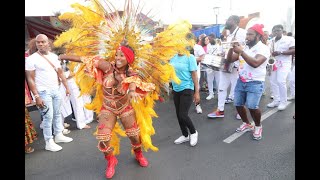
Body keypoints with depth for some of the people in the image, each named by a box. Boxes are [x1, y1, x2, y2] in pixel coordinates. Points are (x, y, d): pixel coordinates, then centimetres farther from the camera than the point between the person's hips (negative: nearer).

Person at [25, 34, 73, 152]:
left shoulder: (54, 57, 6)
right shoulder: (31, 59, -9)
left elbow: (60, 73, 13)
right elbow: (30, 79, -11)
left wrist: (66, 87, 10)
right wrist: (36, 96, -16)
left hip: (56, 90, 5)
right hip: (44, 92, -5)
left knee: (57, 114, 14)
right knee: (48, 117, -4)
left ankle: (59, 135, 28)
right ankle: (49, 142, 8)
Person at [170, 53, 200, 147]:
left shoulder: (190, 57, -10)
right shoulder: (173, 57, 6)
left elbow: (194, 75, -10)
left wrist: (197, 92, -11)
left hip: (187, 89, -6)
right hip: (176, 89, 6)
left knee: (183, 115, -9)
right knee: (178, 115, 12)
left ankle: (193, 133, 21)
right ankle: (185, 135, 33)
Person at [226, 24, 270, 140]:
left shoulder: (263, 48, -8)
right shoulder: (244, 48, 11)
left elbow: (255, 63, -25)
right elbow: (230, 59, 9)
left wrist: (241, 52, -24)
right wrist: (232, 48, -8)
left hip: (255, 83, -6)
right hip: (241, 81, 6)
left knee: (252, 106, -18)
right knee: (238, 104, 5)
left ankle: (258, 126, 11)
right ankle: (247, 124, 28)